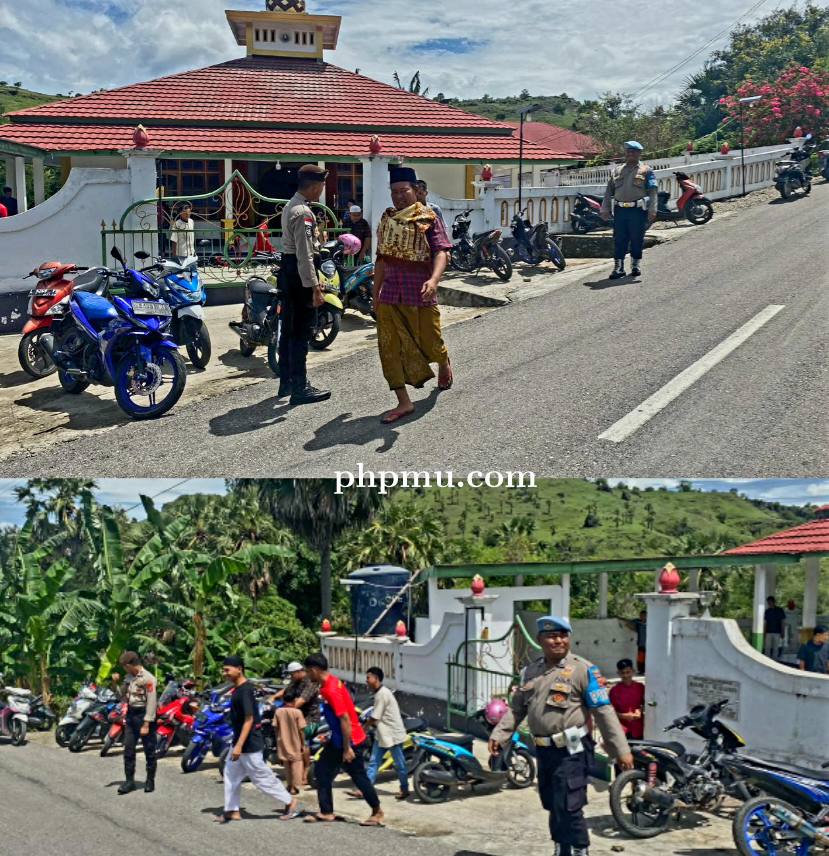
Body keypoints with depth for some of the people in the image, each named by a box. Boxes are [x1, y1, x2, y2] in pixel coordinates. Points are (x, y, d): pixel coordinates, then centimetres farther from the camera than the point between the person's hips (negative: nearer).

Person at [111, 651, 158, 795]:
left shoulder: (148, 679, -16)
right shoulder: (130, 678, 9)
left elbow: (152, 703, -17)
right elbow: (121, 695, 20)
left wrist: (146, 724, -19)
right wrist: (116, 683, 2)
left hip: (144, 715, -7)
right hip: (130, 715, 7)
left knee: (149, 751, 3)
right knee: (128, 749, 5)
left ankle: (150, 781, 13)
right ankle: (129, 781, 12)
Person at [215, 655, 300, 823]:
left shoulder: (245, 690, -22)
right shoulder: (239, 688, 8)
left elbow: (249, 719, -26)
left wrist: (239, 745, -29)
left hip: (249, 744, -10)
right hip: (240, 741, 10)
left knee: (262, 777, -1)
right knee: (231, 773, 14)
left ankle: (290, 802, 11)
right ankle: (232, 811, 22)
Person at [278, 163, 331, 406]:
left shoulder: (291, 207, 15)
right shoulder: (303, 213, -18)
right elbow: (305, 254, -23)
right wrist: (313, 287, -23)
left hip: (288, 271, 11)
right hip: (300, 275, -11)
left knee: (289, 329, 15)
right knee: (301, 332, -6)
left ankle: (286, 383, 24)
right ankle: (300, 388, -3)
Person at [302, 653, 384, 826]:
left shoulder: (331, 690, -25)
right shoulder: (329, 684, 5)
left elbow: (345, 718, -27)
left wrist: (347, 748, -23)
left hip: (350, 741, -10)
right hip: (338, 740, 10)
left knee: (359, 777, 2)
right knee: (323, 770, 10)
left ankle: (378, 812, 16)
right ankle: (326, 812, 16)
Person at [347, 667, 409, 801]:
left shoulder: (382, 693, -20)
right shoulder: (379, 693, 10)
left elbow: (375, 718, -17)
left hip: (393, 734, -10)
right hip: (383, 734, 10)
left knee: (399, 764, 5)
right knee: (373, 762, 6)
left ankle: (404, 789, 18)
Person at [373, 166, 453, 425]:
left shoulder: (429, 218, -6)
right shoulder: (386, 219, 11)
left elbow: (441, 251, -19)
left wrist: (434, 279, -37)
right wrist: (376, 294, 15)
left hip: (420, 296, -4)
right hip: (390, 296, 4)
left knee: (430, 343, 8)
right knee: (389, 348, -3)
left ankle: (444, 364, 45)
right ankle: (404, 403, 2)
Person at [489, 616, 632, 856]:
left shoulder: (583, 670, -8)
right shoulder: (531, 672, 11)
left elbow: (604, 711, -11)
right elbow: (517, 708, 15)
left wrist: (621, 749, -13)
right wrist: (499, 735, 4)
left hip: (571, 751, -6)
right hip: (544, 751, 6)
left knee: (569, 809, -8)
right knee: (553, 807, 18)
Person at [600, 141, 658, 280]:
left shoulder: (646, 171, 6)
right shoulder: (618, 171, 16)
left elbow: (653, 191, -1)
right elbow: (609, 191, 15)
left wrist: (652, 210, -11)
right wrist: (605, 209, 7)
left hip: (638, 210, -3)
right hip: (620, 210, 3)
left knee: (637, 239, 3)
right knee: (620, 239, 0)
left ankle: (636, 265, 17)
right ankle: (619, 267, 2)